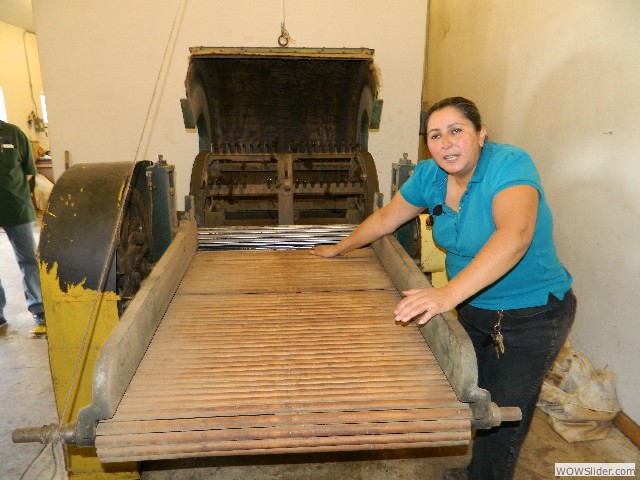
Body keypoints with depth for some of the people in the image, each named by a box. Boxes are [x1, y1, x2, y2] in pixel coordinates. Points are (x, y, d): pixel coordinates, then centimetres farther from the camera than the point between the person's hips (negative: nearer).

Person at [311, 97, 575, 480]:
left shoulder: (510, 164, -25)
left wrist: (449, 293, -52)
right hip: (474, 309, 6)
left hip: (531, 315, -5)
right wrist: (337, 250, 15)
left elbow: (515, 234, -42)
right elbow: (385, 219, 8)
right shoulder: (429, 175, -5)